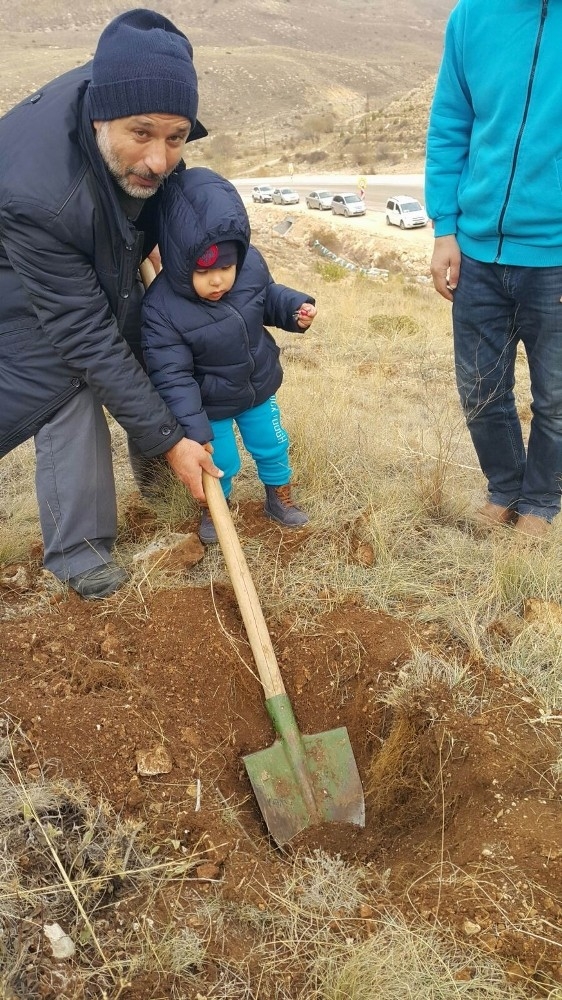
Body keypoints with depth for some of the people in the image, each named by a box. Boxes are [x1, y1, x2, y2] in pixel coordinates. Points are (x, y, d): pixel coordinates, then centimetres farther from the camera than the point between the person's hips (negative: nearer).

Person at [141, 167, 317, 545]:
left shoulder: (252, 265, -20)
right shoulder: (162, 308, -32)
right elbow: (172, 375, -28)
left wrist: (296, 306, -15)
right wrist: (193, 428, -32)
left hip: (258, 387, 4)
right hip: (210, 403, -4)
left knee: (272, 445, 20)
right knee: (220, 462, 13)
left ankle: (280, 495, 48)